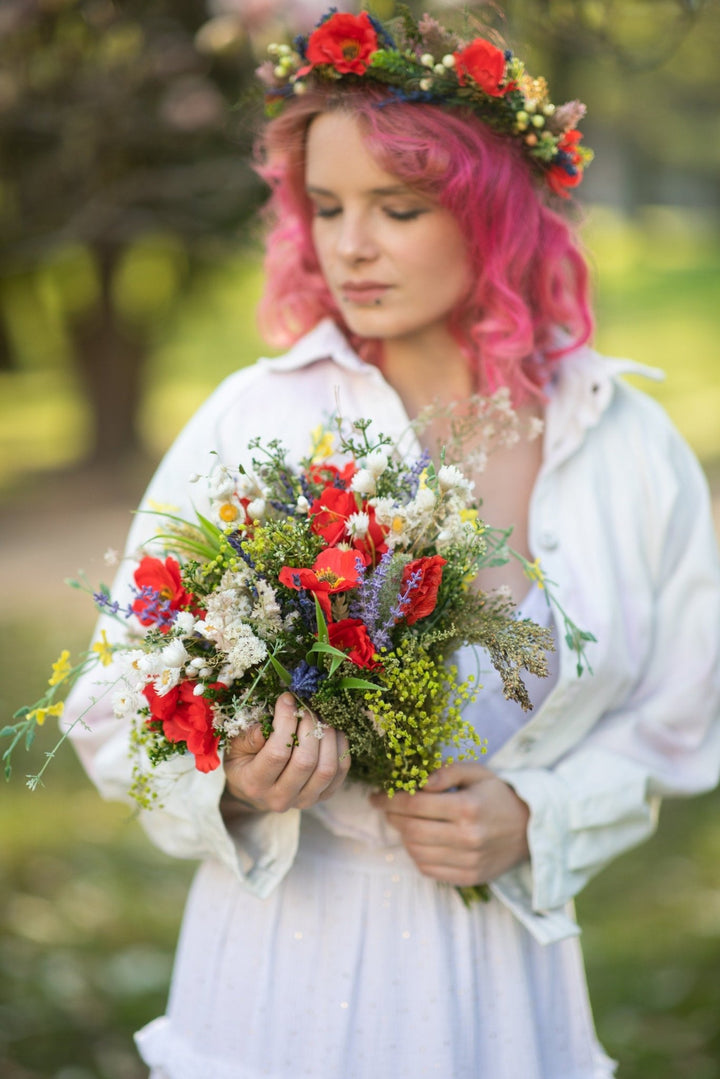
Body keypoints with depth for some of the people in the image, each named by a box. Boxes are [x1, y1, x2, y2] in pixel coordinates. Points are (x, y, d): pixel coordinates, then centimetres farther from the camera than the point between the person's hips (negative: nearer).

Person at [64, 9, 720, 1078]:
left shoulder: (629, 447, -2)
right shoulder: (254, 418, -8)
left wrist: (533, 822, -9)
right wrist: (236, 787, -23)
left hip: (500, 981, 2)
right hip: (286, 961, -1)